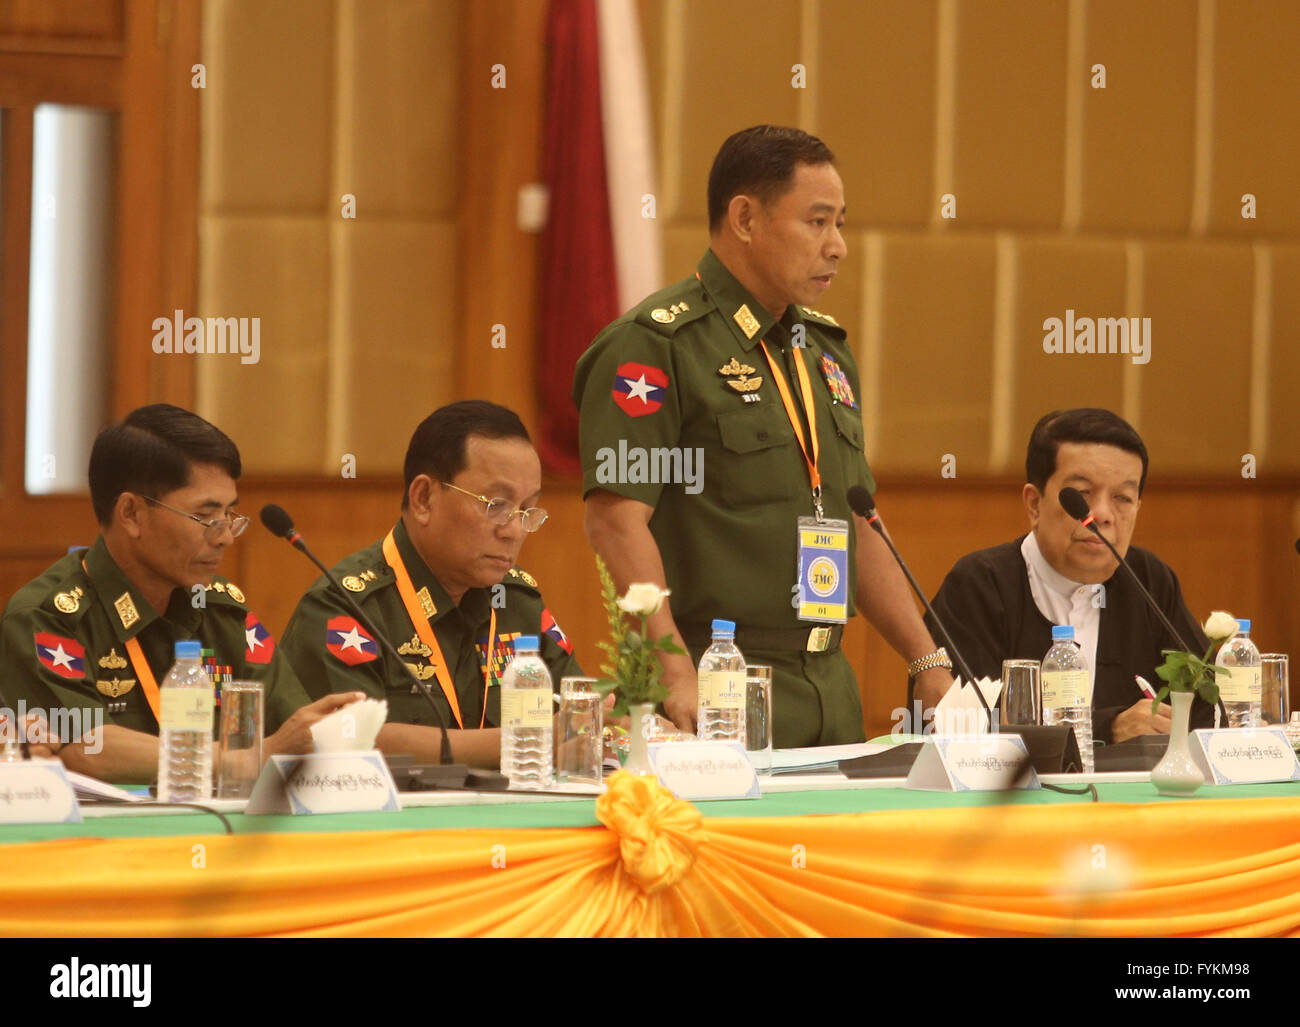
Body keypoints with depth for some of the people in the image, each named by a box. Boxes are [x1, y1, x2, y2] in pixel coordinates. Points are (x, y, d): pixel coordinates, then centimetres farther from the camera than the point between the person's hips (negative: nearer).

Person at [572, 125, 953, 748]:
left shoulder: (825, 349, 19)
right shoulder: (655, 345, -8)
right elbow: (617, 518, -16)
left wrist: (931, 666, 16)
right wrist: (679, 678, -26)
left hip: (830, 690, 8)